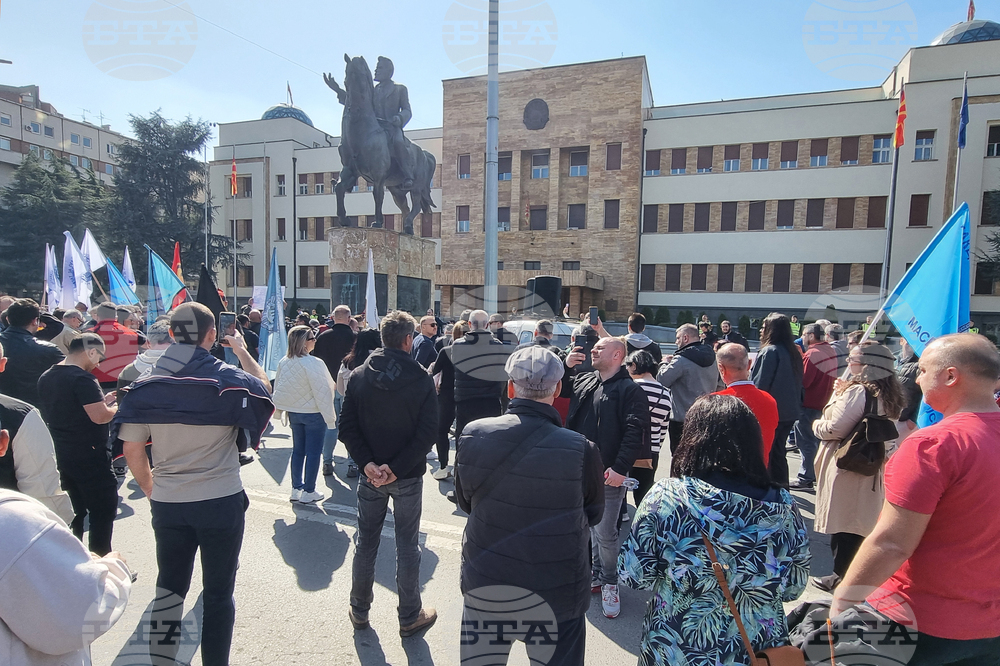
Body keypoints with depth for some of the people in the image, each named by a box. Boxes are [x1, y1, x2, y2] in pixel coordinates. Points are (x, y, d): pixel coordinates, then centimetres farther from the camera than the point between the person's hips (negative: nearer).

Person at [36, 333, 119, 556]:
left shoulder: (46, 377, 8)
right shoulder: (82, 378, -20)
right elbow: (100, 416, -26)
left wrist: (100, 401, 13)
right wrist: (116, 407, -6)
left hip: (60, 456, 9)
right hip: (89, 456, -9)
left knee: (73, 512, 20)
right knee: (104, 511, 2)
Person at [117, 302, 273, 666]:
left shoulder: (146, 385, -5)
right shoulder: (230, 379, -14)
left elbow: (132, 450, 0)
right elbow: (264, 387, 8)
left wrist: (151, 490, 14)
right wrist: (241, 349, 17)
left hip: (166, 504, 3)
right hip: (221, 502, -3)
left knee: (169, 587, 22)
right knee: (218, 593, 13)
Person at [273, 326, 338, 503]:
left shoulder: (283, 362, -1)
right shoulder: (313, 363, -22)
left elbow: (278, 389, 7)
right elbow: (322, 392, -20)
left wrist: (284, 411, 18)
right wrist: (330, 418, -13)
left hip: (293, 413, 7)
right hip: (313, 414, -7)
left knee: (298, 450, 18)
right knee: (313, 452, 5)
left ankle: (296, 488, 27)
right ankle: (309, 492, 14)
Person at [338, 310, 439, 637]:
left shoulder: (359, 376, -5)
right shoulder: (421, 379, -14)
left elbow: (347, 427, -7)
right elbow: (428, 432, -18)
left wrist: (368, 463, -11)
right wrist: (396, 468, -15)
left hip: (370, 474, 3)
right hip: (408, 476, -3)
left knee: (366, 542, 19)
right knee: (407, 546, 12)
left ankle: (359, 610, 36)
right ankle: (409, 617, 27)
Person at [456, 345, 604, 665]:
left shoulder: (473, 434, -18)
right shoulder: (582, 450, -25)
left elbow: (465, 503, -1)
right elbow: (593, 515, -5)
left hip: (483, 585, 3)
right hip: (558, 596, -2)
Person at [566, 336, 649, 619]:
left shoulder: (630, 390, -11)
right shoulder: (583, 380, 9)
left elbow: (635, 433, -17)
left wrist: (620, 467, -22)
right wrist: (565, 366, 2)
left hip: (608, 473, -6)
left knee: (605, 533, 3)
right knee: (591, 527, 19)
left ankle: (609, 582, 26)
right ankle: (596, 574, 38)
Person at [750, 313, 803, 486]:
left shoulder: (769, 352, -19)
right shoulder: (794, 352, 6)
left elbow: (759, 384, -19)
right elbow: (799, 382, 15)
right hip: (789, 412, 8)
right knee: (778, 452, 18)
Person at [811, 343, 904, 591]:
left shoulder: (857, 392, -20)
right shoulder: (888, 395, 7)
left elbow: (835, 428, -21)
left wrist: (817, 425, 0)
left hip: (847, 468, -9)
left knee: (841, 524, 3)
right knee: (858, 524, 17)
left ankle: (842, 576, 13)